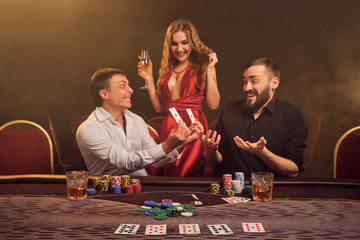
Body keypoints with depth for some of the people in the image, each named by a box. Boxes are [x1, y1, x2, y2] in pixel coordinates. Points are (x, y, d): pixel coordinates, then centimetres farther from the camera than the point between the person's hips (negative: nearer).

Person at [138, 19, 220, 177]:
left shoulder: (202, 65, 3)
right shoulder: (167, 68, 15)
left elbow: (213, 104, -7)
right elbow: (159, 107, 13)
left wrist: (209, 70, -8)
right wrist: (149, 79, 9)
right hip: (169, 129, 4)